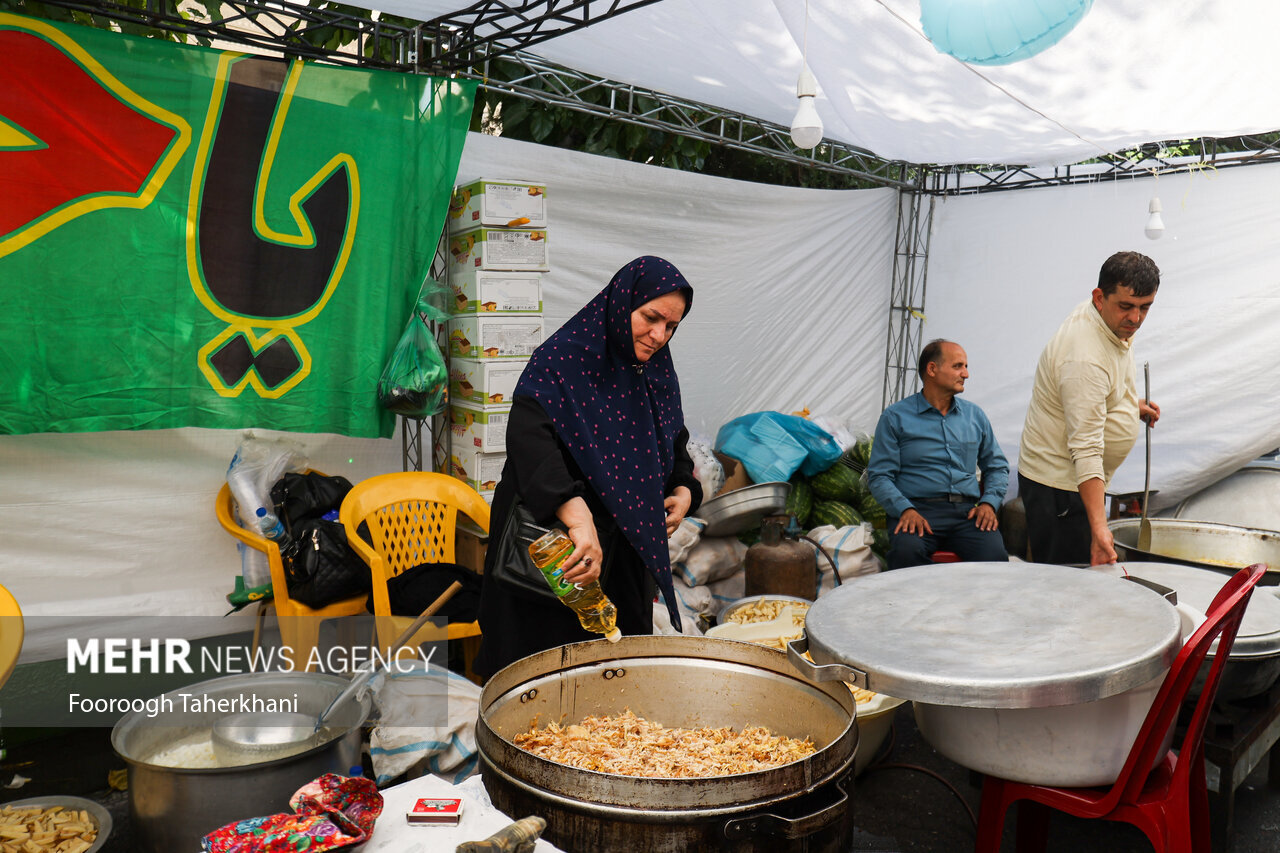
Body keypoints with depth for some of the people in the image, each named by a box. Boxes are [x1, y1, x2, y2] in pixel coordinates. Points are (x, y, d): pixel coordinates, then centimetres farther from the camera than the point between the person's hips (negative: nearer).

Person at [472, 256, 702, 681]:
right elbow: (529, 436, -33)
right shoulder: (564, 358, -16)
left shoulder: (657, 375, 7)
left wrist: (684, 490, 2)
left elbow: (676, 446, 23)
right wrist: (578, 516, -46)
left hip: (627, 555, 6)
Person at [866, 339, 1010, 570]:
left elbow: (997, 466, 24)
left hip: (967, 511, 3)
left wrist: (989, 502, 4)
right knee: (907, 552, -35)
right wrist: (905, 509, -17)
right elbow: (879, 475, 0)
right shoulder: (896, 417, 7)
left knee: (995, 555, -28)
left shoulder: (975, 415, 21)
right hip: (918, 509, -3)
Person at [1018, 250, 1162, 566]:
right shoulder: (1086, 359, -30)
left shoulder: (1115, 324, 0)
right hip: (1060, 484, -10)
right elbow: (1086, 449, -34)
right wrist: (1099, 527, -39)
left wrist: (1131, 403, 12)